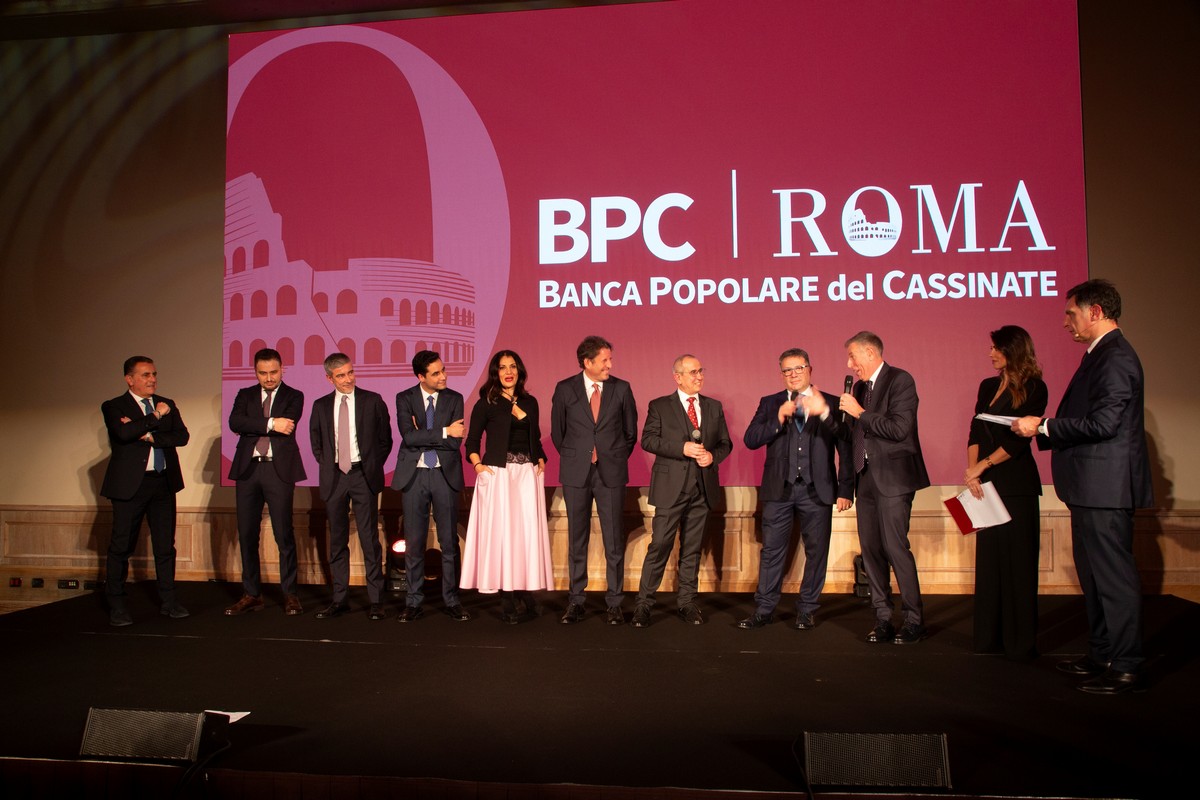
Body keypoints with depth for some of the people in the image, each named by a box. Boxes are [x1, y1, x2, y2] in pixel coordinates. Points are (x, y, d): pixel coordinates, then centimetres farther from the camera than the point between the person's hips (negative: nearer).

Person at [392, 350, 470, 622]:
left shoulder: (454, 399, 2)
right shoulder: (405, 399, 0)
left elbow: (456, 441, -8)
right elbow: (409, 437, -15)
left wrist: (423, 437, -11)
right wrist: (443, 432, -17)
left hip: (444, 474, 0)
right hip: (414, 475, 0)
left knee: (449, 541, 5)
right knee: (414, 541, 6)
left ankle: (451, 600, 15)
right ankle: (414, 601, 17)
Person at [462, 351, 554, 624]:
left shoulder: (530, 402, 14)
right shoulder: (486, 403, 2)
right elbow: (472, 440, 3)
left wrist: (541, 460, 6)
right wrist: (477, 464, -10)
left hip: (528, 474, 4)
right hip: (498, 474, -3)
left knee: (528, 530, 0)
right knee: (501, 530, -4)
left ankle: (526, 592, 8)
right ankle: (508, 600, 2)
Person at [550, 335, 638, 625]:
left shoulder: (621, 389, 0)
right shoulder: (565, 389, 0)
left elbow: (630, 431, 11)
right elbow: (557, 432, 11)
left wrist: (614, 459, 10)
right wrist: (574, 459, 11)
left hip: (610, 473, 0)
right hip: (576, 474, 0)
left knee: (614, 540, 2)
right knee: (577, 539, 8)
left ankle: (614, 603, 13)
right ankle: (576, 601, 18)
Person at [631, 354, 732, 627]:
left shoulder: (714, 407, 13)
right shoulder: (660, 406, 2)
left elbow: (725, 443, 14)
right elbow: (647, 440, -7)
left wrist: (713, 456, -7)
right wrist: (682, 448, -17)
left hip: (703, 487, 4)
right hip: (671, 487, -4)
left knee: (692, 548, 10)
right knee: (660, 545, -5)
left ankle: (687, 603, 19)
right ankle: (644, 603, 4)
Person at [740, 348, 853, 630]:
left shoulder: (832, 403, 4)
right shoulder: (769, 404, 9)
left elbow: (846, 450, 3)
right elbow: (750, 440, -3)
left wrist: (845, 490, -3)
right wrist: (778, 419, -15)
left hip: (818, 489, 0)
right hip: (779, 488, 1)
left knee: (816, 551, 6)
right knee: (772, 550, 4)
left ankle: (807, 610, 19)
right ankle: (763, 609, 13)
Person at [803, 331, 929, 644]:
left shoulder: (900, 380, -8)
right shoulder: (860, 387, 16)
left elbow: (899, 428, -18)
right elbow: (850, 433, 15)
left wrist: (860, 413, -13)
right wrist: (823, 411, 5)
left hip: (892, 477, -8)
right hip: (866, 477, 8)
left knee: (895, 546, -9)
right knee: (871, 549, 8)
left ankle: (914, 620, 3)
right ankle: (883, 618, 16)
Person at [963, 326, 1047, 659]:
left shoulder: (1034, 389, -4)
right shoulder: (988, 386, 14)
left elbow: (1019, 439, -11)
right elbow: (976, 433, 7)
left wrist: (982, 466, -13)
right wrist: (972, 472, -6)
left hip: (1017, 484, -6)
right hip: (987, 484, 6)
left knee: (1018, 561, -1)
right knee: (988, 560, 8)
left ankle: (1020, 641, 7)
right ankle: (990, 636, 15)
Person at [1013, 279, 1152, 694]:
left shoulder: (1115, 358, -16)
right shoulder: (1103, 354, 17)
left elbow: (1103, 423, -24)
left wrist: (1043, 426, -16)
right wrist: (1043, 429, 9)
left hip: (1104, 487, -11)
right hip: (1092, 488, 11)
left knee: (1113, 576, -3)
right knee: (1094, 574, 17)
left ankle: (1125, 667, 6)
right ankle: (1101, 656, 27)